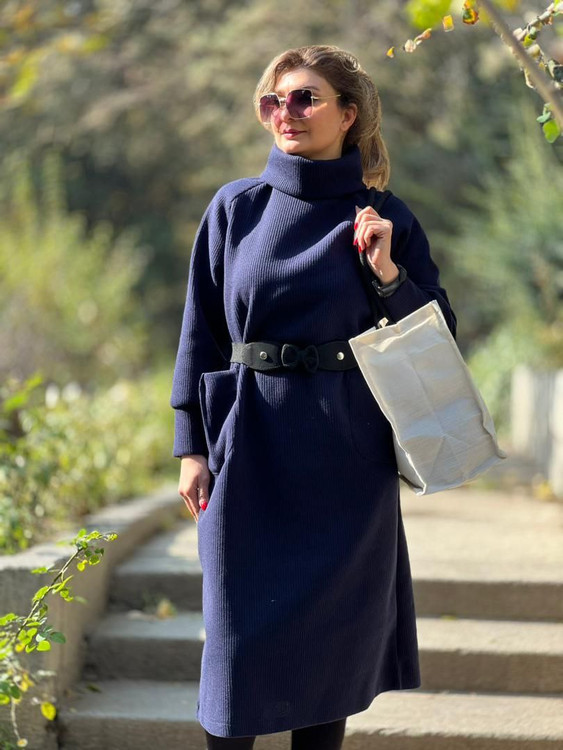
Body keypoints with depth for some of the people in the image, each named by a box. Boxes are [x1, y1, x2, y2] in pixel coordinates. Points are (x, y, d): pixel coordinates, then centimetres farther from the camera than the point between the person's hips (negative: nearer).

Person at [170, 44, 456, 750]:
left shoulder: (386, 220, 3)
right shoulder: (236, 208, 4)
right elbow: (203, 332, 6)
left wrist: (387, 273, -13)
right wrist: (192, 446, 1)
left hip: (349, 459, 0)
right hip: (251, 453, 0)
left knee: (333, 637, 7)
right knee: (241, 635, 1)